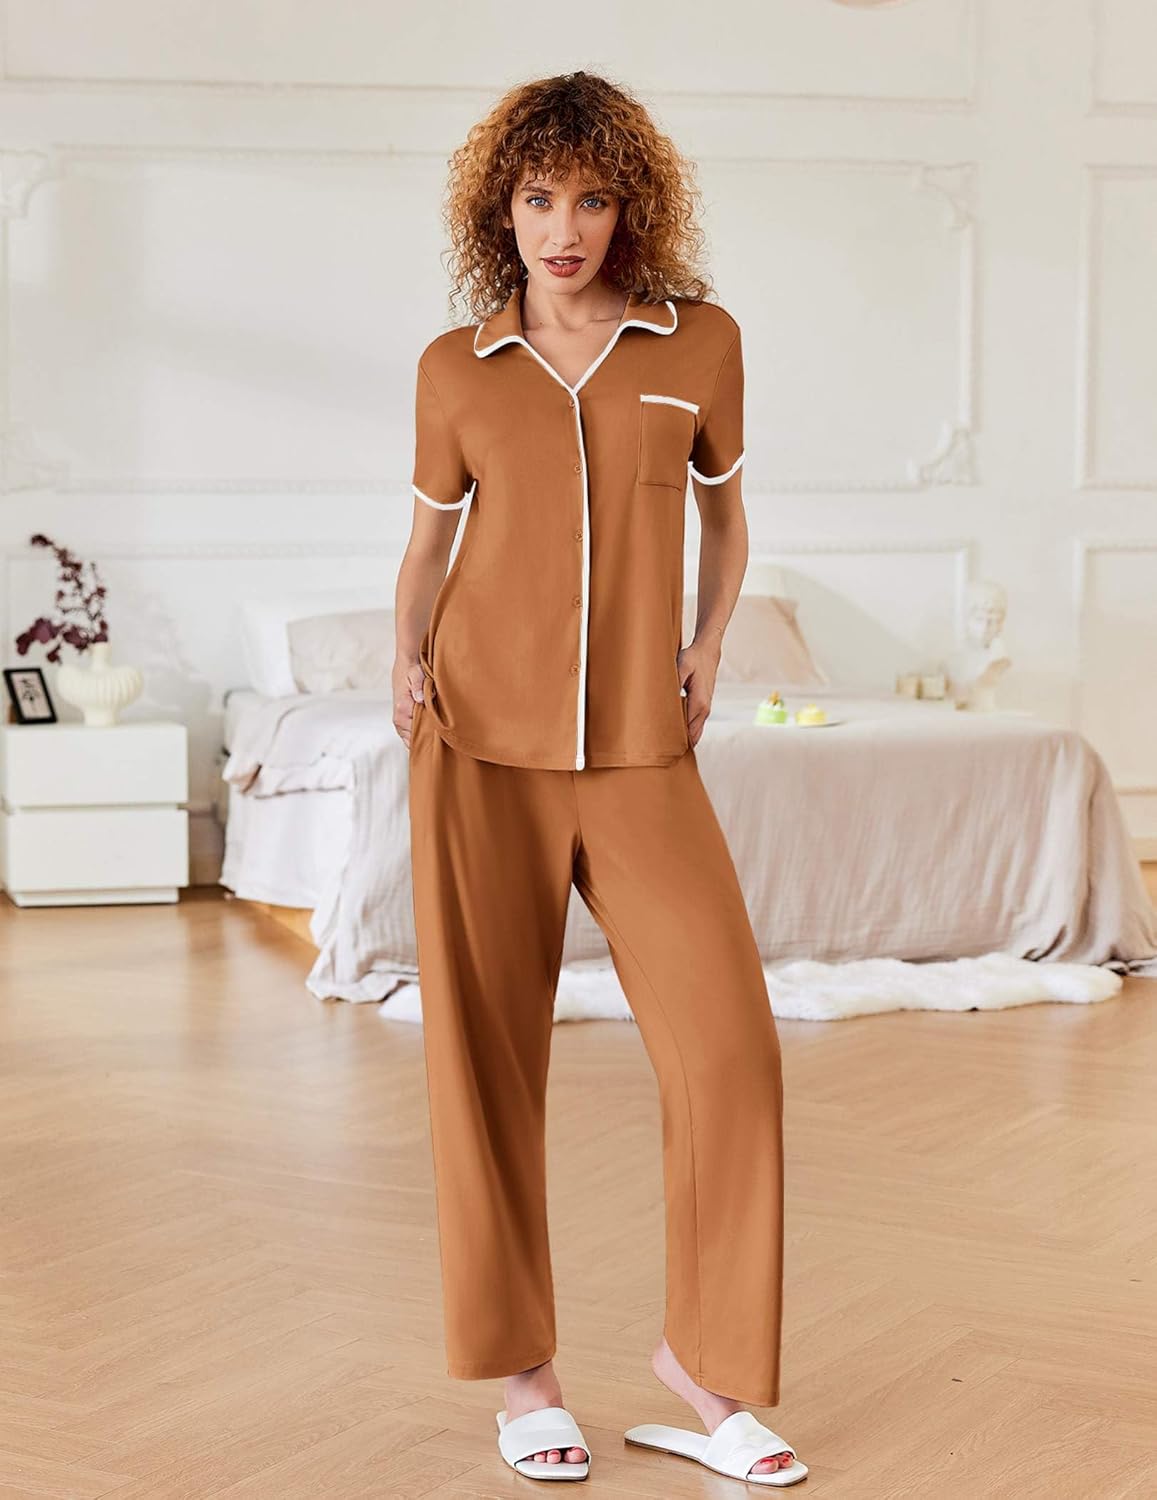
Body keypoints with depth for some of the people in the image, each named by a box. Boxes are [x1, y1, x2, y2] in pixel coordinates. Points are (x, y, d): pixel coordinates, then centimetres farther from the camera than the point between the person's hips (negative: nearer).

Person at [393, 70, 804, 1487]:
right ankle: (522, 1369, 17)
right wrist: (405, 659, -1)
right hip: (481, 743, 0)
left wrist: (707, 649, 6)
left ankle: (702, 1354, 15)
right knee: (487, 1061, 2)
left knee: (729, 1046, -5)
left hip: (641, 757, 1)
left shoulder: (702, 342, 5)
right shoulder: (456, 368, 5)